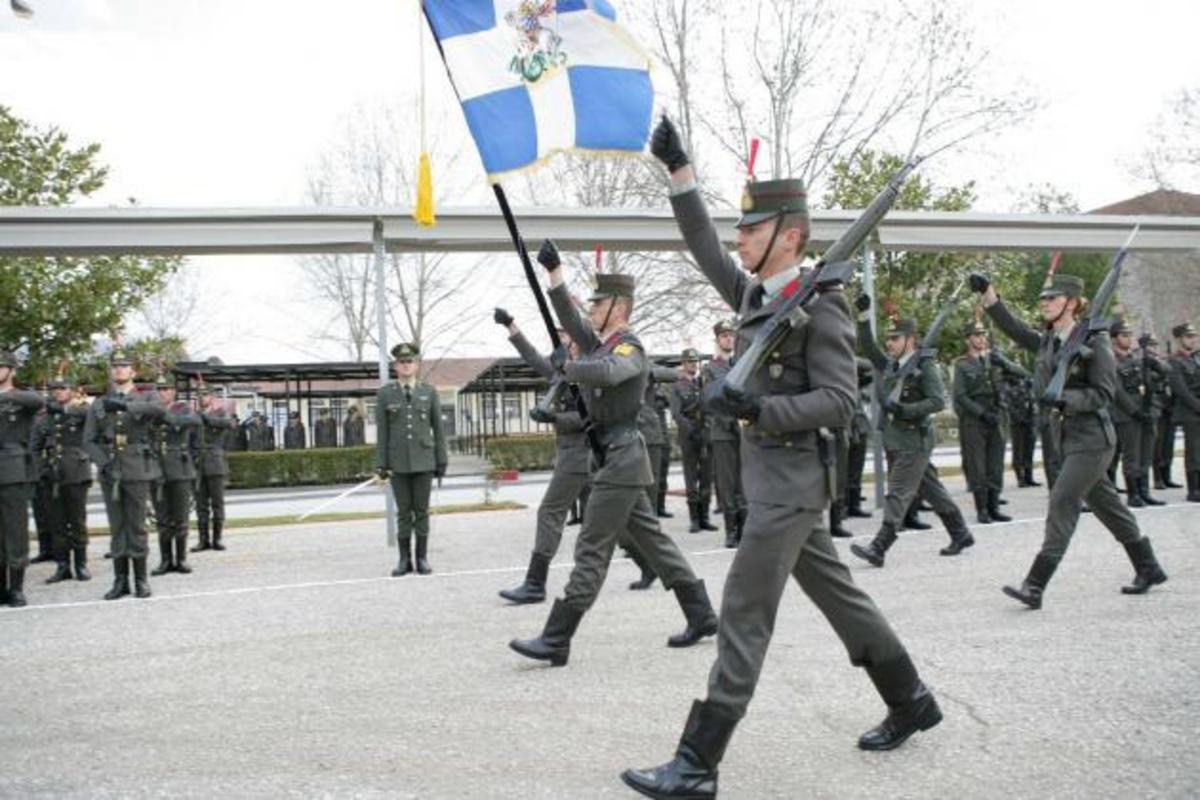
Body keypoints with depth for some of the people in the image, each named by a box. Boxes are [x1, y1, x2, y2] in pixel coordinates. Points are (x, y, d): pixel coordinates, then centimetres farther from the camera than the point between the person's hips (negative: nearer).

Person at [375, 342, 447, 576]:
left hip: (423, 460, 0)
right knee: (403, 511, 4)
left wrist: (442, 462, 1)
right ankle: (405, 559, 11)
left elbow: (438, 429, 4)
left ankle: (422, 558, 11)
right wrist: (381, 464, -3)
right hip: (398, 462, 0)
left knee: (421, 510, 3)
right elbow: (382, 432, 1)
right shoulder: (385, 393, 1)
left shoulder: (429, 392, 2)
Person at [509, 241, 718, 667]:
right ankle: (702, 616, 21)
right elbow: (568, 317, 14)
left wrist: (565, 365, -17)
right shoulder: (600, 342, 14)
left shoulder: (630, 346, -12)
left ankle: (556, 641, -5)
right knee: (652, 539, 13)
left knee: (591, 550, -8)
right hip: (616, 458, 10)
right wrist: (553, 269, 7)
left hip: (622, 460, -10)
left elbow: (607, 372, -33)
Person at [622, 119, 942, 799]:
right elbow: (705, 248, 18)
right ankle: (912, 702, 34)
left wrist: (760, 408, -27)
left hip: (791, 477, -9)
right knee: (837, 594, 18)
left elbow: (840, 402, -16)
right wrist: (679, 169, 14)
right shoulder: (755, 296, 10)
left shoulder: (821, 304, -13)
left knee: (744, 615, -8)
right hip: (767, 473, 9)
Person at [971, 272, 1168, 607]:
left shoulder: (1093, 343, -13)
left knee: (1062, 502, -12)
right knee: (1106, 504, 17)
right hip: (1067, 438, 8)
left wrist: (1064, 399, -28)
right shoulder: (1047, 342, 8)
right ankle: (1149, 569, 33)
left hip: (1091, 439, -8)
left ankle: (1035, 586, -13)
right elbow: (1013, 327, 9)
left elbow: (1103, 394, -14)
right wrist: (987, 291, 1)